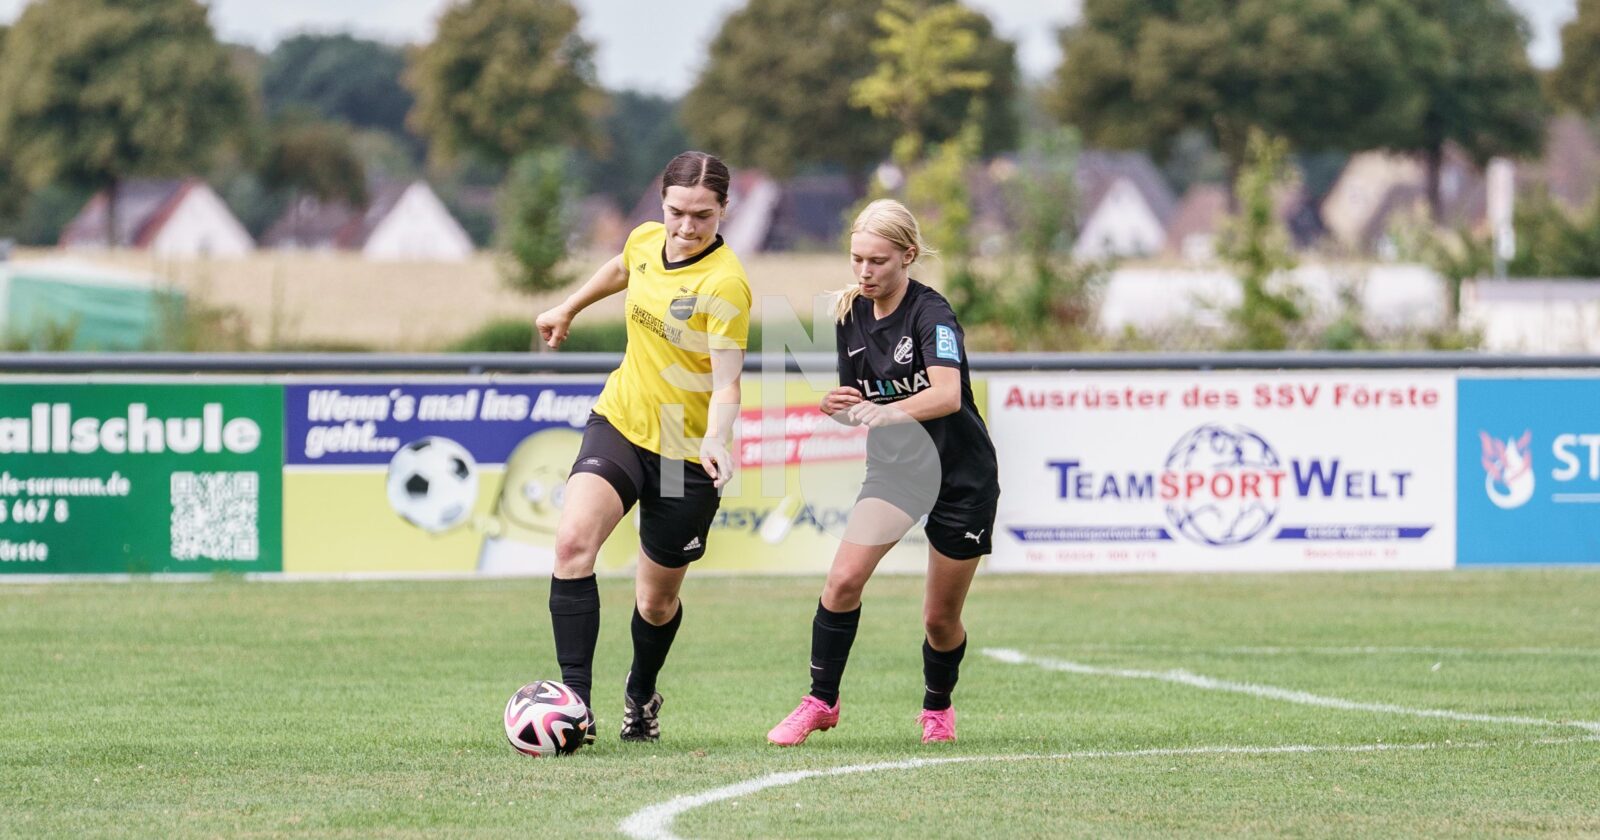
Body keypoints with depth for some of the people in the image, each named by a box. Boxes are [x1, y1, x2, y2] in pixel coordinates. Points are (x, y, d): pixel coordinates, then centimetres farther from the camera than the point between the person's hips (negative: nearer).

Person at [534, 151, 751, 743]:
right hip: (619, 422, 4)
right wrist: (567, 310, 35)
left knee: (656, 602, 8)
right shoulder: (646, 241, -3)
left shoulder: (726, 283, -22)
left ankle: (641, 696, 40)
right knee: (573, 541, -23)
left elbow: (726, 383, -27)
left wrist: (716, 443, -45)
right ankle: (575, 700, -24)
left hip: (686, 451, -4)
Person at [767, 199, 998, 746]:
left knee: (941, 618, 5)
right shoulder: (851, 316, -1)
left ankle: (938, 707, 34)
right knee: (844, 578, -17)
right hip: (894, 469, 4)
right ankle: (821, 702, -3)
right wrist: (839, 407, -14)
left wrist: (888, 412, -51)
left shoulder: (931, 312, -21)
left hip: (962, 476, -4)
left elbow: (948, 395, -36)